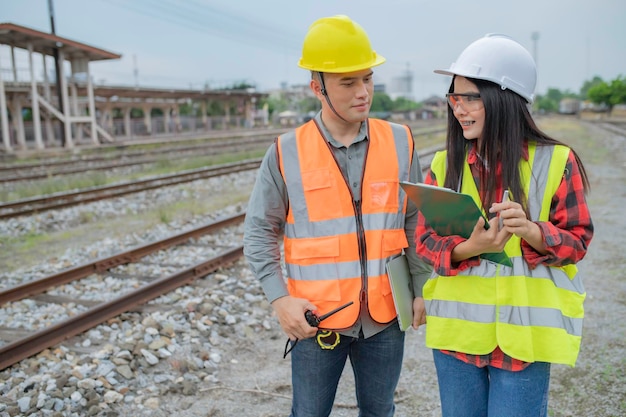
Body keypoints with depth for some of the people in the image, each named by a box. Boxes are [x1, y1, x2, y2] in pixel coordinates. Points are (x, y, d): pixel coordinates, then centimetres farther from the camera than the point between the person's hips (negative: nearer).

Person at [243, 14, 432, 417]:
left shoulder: (400, 142, -1)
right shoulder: (286, 153, -7)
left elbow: (416, 223, 6)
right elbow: (259, 232, -1)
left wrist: (420, 289, 3)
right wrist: (279, 297, -9)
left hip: (385, 317, 2)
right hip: (316, 318, -1)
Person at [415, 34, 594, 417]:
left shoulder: (555, 161, -9)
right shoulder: (445, 164, 0)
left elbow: (577, 241, -4)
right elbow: (426, 240, -2)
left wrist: (530, 231, -25)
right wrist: (470, 247, -23)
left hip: (523, 332, -3)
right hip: (457, 328, 3)